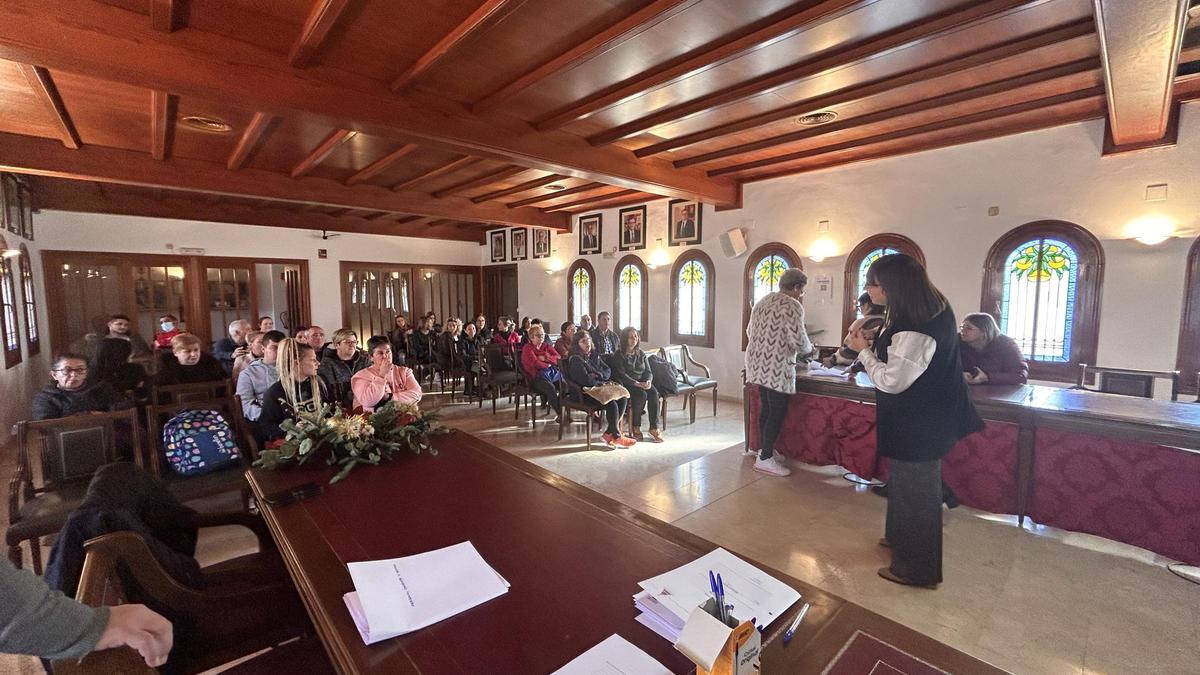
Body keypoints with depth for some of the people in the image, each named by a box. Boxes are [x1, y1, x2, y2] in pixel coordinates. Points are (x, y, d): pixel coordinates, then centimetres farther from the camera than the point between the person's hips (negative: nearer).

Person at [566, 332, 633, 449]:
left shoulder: (594, 355, 17)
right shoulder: (575, 359, -7)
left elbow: (608, 371, 14)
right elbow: (586, 380, -16)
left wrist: (598, 375, -7)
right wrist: (602, 383, -6)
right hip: (585, 392, -8)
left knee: (622, 399, -15)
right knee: (611, 403, -27)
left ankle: (609, 433, -8)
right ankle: (616, 437, -11)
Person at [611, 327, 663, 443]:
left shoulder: (641, 354, 15)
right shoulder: (619, 355, -2)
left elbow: (648, 371, 11)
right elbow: (621, 375, -11)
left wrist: (648, 381, -13)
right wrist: (636, 383, -23)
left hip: (642, 382, 5)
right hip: (627, 384, -5)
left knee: (654, 393, -26)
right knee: (641, 394, -32)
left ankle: (654, 428, -24)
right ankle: (635, 428, -17)